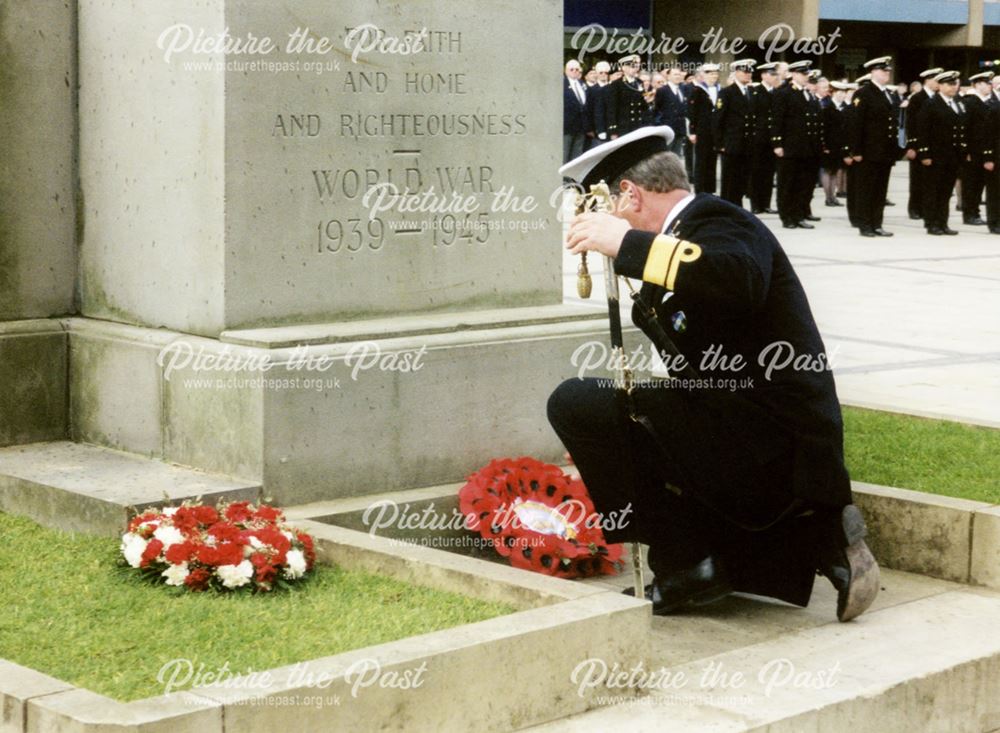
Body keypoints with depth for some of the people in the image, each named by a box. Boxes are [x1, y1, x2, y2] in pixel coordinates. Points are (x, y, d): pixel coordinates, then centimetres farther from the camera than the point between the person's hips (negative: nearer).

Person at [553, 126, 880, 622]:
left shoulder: (716, 221, -10)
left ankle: (685, 563, -4)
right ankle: (818, 538, 11)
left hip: (761, 446, -10)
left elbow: (740, 281, -36)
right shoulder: (684, 235, 20)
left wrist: (627, 242, -28)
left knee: (576, 403, -11)